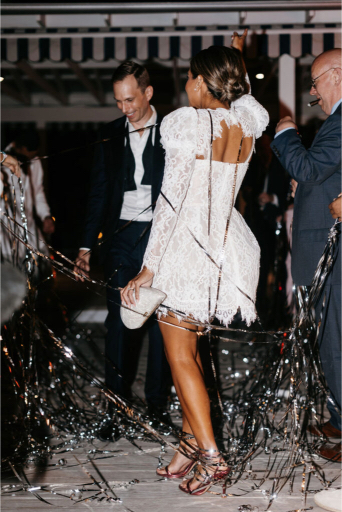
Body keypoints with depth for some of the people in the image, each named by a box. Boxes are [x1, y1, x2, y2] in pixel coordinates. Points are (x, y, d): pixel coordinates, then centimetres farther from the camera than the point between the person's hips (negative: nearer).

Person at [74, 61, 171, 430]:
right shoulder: (111, 135, 11)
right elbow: (99, 193, 14)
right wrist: (87, 245, 10)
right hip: (121, 236, 2)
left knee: (162, 320, 1)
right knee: (119, 321, 0)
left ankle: (157, 404, 11)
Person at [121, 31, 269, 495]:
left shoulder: (184, 123, -15)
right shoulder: (248, 123, 2)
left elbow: (171, 201, -17)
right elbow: (242, 93, 29)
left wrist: (149, 267, -13)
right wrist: (236, 53, 46)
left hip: (187, 245, -7)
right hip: (226, 244, 7)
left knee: (179, 355, 2)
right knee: (188, 346, 17)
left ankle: (210, 456, 0)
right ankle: (192, 440, 20)